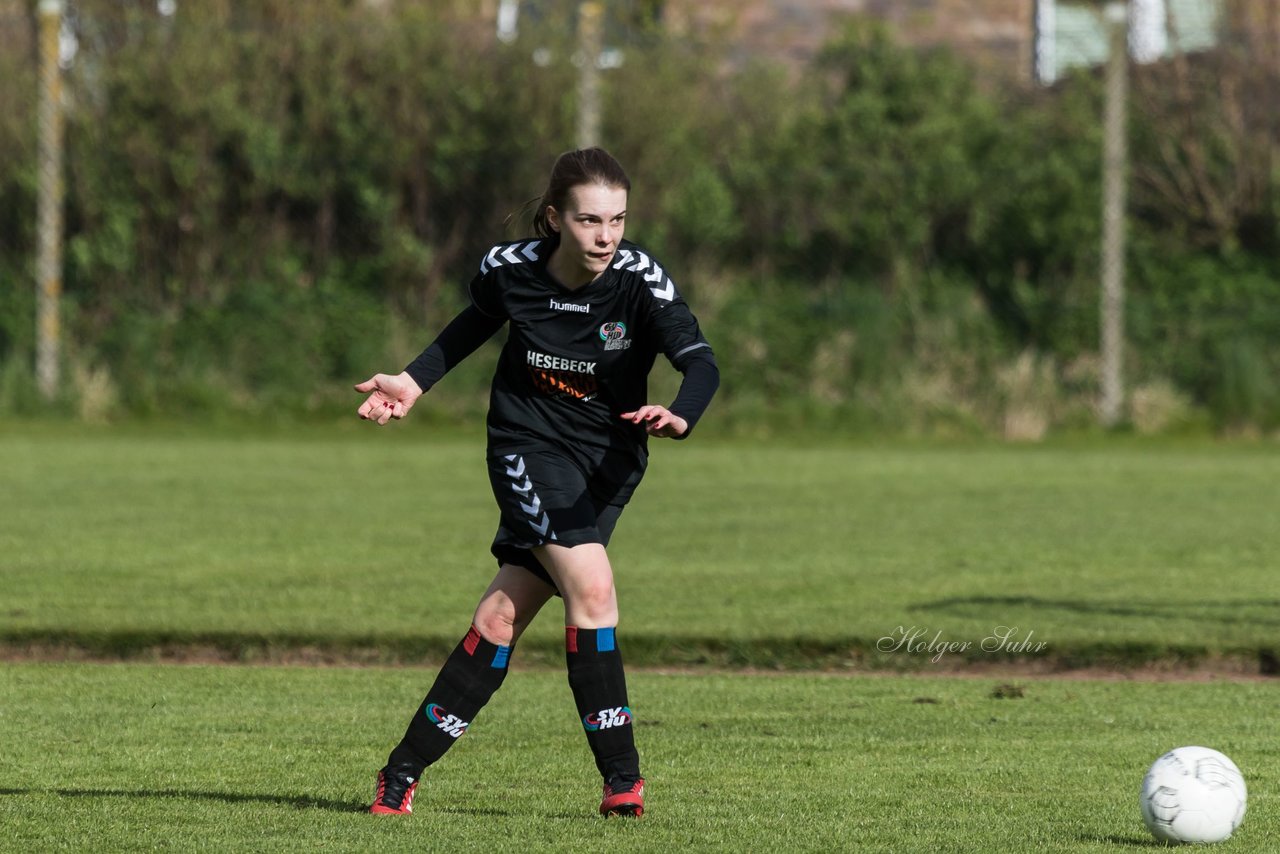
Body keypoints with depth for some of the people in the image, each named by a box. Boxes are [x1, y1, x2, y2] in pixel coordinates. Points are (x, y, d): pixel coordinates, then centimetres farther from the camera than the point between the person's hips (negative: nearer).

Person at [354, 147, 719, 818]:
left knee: (502, 616, -2)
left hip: (609, 459, 1)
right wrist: (413, 383, 5)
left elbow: (701, 363, -29)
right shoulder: (510, 269, -11)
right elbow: (474, 326, 13)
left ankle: (404, 770, 10)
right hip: (528, 443, -1)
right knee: (591, 586, -22)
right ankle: (622, 778, -14)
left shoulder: (640, 280, -17)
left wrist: (679, 417, -49)